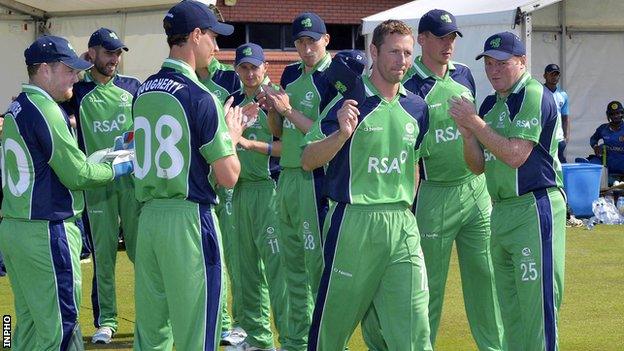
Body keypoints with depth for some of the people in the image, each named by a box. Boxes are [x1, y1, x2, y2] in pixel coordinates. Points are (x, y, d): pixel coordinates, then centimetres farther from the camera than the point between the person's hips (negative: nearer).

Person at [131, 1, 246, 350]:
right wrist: (233, 135, 8)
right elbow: (229, 176, -11)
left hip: (148, 215, 7)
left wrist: (226, 127, 24)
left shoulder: (142, 93, 10)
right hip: (189, 218, -7)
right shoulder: (199, 97, -12)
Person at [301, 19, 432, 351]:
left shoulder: (415, 107, 9)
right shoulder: (349, 101, -7)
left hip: (403, 225, 4)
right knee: (334, 322, 5)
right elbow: (308, 160, -10)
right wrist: (342, 134, -27)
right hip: (353, 221, -4)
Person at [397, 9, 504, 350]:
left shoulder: (464, 74, 9)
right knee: (430, 281, 2)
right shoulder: (410, 87, -10)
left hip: (476, 188, 5)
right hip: (435, 192, -5)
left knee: (485, 272, 8)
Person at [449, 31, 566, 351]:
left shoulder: (534, 95, -9)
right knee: (510, 310, 13)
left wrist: (475, 123, -13)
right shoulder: (490, 104, 16)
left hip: (534, 210, -9)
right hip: (500, 213, 9)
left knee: (536, 305, -10)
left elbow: (515, 155, -19)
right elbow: (478, 166, 15)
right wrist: (467, 133, -3)